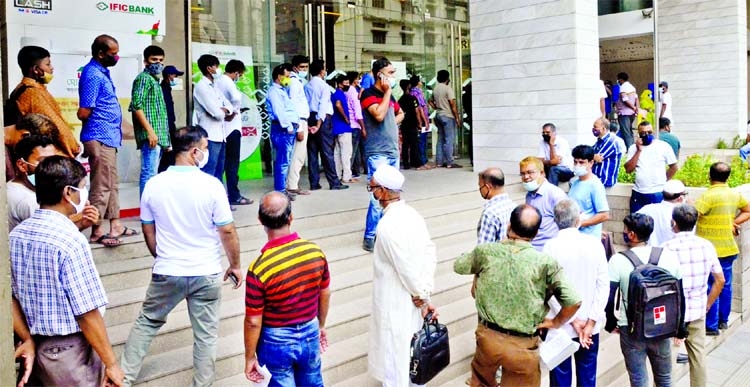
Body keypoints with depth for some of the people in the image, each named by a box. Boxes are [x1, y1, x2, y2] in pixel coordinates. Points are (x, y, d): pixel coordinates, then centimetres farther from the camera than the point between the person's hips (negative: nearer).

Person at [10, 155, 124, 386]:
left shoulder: (16, 235, -1)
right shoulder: (71, 241, -23)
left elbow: (10, 297, 6)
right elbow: (87, 314, -22)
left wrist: (28, 340, 17)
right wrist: (111, 364, -14)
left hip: (37, 346, 7)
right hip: (71, 350, -7)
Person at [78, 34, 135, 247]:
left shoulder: (102, 72, 14)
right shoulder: (93, 75, -15)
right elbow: (84, 112, -19)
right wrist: (98, 124, 1)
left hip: (109, 138, 10)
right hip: (100, 138, -10)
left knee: (113, 183, 15)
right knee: (102, 186, -3)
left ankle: (115, 225, 24)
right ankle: (97, 231, 5)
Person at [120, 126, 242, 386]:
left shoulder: (154, 184, -4)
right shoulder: (211, 185, -15)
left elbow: (148, 231, 6)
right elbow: (227, 231, -11)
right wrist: (235, 265, 4)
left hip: (166, 273, 3)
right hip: (206, 274, -2)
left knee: (146, 322, 22)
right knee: (205, 334, 11)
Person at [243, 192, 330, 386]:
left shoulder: (259, 268, -28)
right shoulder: (316, 252, -14)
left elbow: (253, 322, -19)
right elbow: (325, 294, 1)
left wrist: (249, 357, -3)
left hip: (277, 341, -4)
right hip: (310, 335, 4)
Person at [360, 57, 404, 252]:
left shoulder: (389, 95, 15)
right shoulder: (368, 94, -8)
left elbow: (400, 113, 33)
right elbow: (379, 114, -24)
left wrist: (395, 122, 11)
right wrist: (388, 91, -13)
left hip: (393, 151, 8)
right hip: (377, 153, -8)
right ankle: (370, 237, -4)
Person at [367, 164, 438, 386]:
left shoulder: (387, 225, -25)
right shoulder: (412, 214, -1)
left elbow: (407, 268, -24)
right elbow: (430, 254, 0)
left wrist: (422, 297, -9)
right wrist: (425, 294, -2)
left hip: (395, 303, -8)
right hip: (413, 300, 8)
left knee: (394, 355, 9)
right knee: (412, 349, 25)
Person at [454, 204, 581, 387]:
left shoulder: (486, 251, -10)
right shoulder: (546, 263, -16)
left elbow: (459, 266, 9)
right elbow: (574, 301, -18)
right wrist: (556, 322, 0)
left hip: (488, 336, 2)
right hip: (523, 345, -2)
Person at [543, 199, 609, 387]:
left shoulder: (551, 246, -14)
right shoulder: (595, 243, -8)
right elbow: (604, 285, -9)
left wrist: (572, 320, -9)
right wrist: (591, 321, -8)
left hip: (561, 325, -2)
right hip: (590, 325, 2)